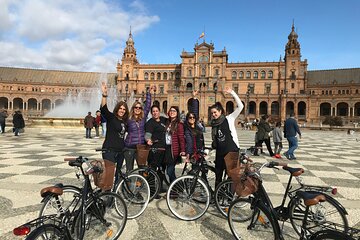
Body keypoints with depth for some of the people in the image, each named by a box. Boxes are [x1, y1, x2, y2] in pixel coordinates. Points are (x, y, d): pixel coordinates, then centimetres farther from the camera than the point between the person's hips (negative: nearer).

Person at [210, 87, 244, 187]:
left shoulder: (229, 119, -3)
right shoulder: (213, 124, 10)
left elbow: (240, 106, -13)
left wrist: (232, 92, -17)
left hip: (232, 151, -5)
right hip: (220, 152, 5)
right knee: (218, 175, 10)